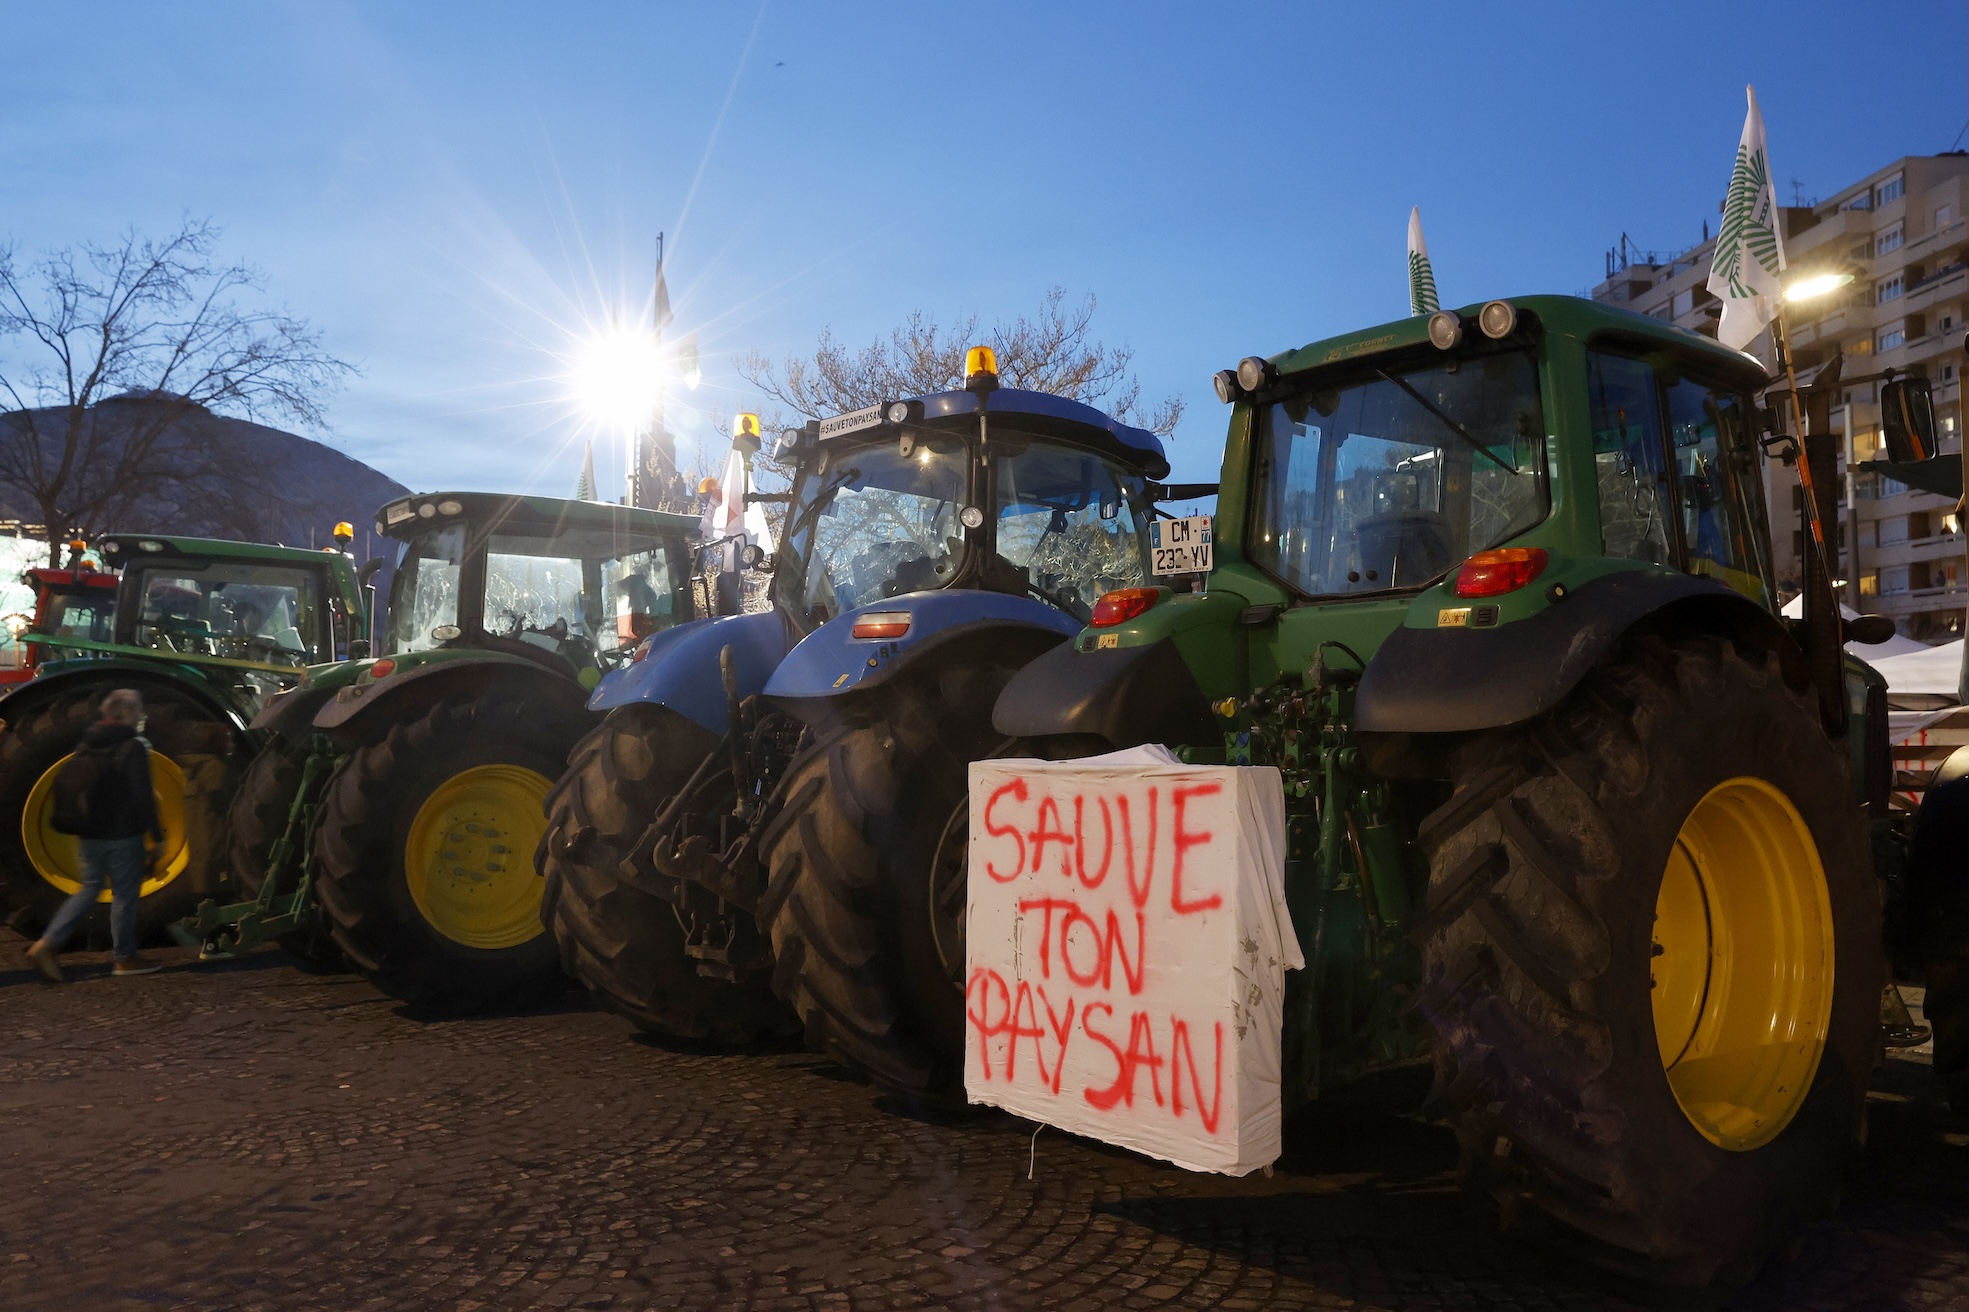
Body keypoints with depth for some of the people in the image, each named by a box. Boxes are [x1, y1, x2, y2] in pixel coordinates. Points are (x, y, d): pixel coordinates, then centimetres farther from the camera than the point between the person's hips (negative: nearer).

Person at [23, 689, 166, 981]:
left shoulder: (87, 746, 9)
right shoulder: (132, 748, -14)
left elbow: (62, 785, 12)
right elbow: (142, 798, -19)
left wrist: (78, 823, 20)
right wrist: (157, 836, -14)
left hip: (91, 834, 7)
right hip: (123, 835, -7)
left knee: (89, 889, 17)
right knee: (125, 894, 3)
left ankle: (47, 943, 6)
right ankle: (126, 957, 11)